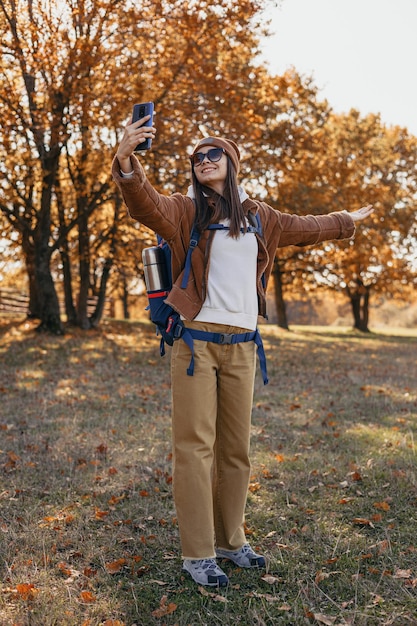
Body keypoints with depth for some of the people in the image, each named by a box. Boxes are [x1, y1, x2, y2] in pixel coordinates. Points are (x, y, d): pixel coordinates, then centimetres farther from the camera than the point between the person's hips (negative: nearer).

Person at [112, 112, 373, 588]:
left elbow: (303, 228, 32)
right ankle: (197, 554, 6)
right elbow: (145, 205, -19)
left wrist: (347, 221, 45)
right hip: (196, 340, -4)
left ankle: (230, 540, 26)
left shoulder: (258, 217, 15)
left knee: (236, 449, 11)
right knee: (195, 448, -4)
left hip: (241, 346, 5)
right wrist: (126, 160, -38)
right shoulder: (184, 211, 1)